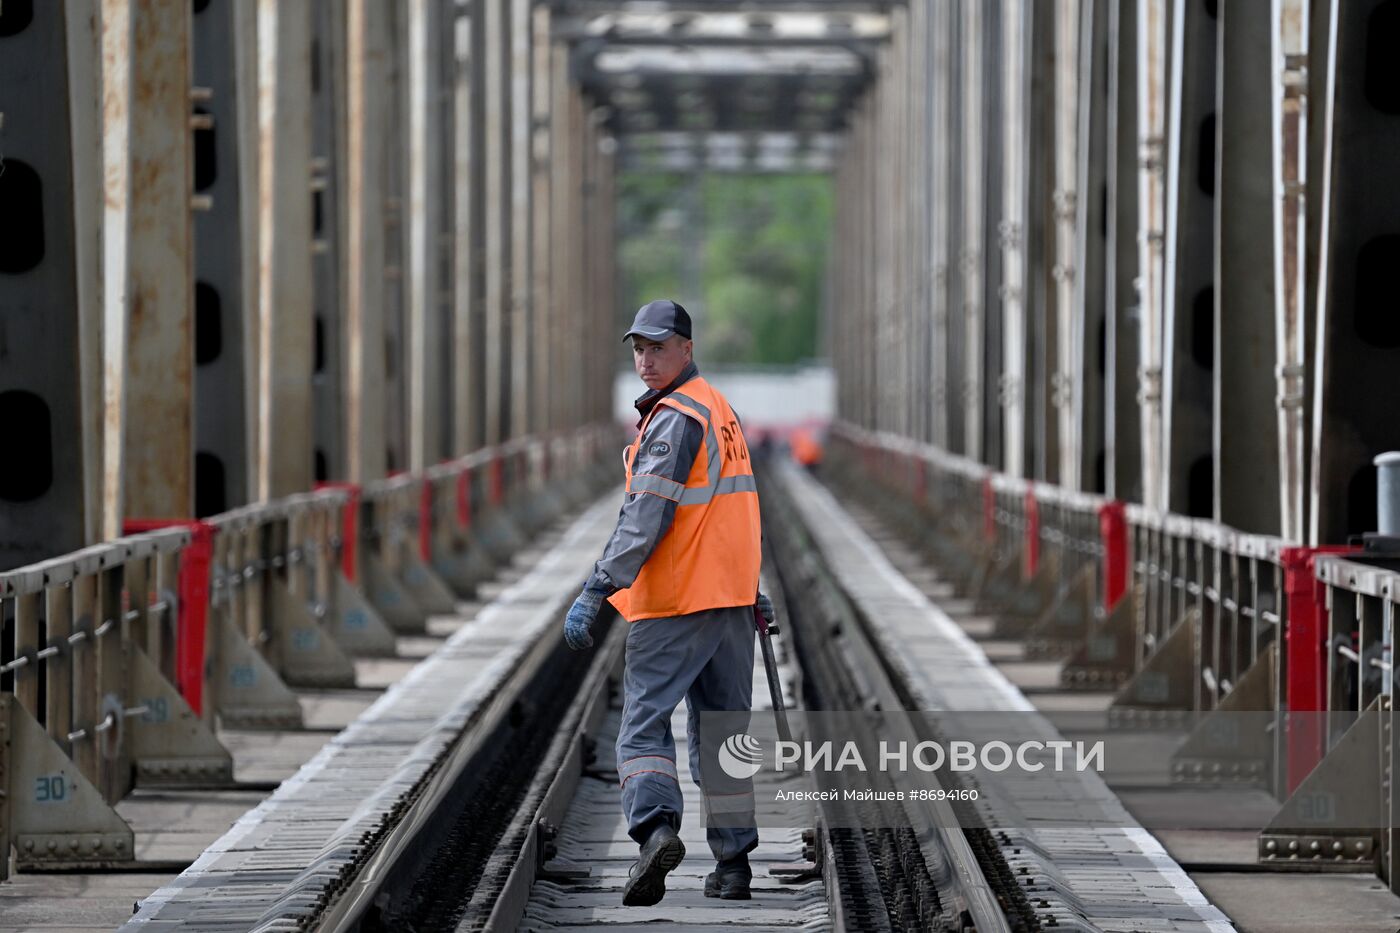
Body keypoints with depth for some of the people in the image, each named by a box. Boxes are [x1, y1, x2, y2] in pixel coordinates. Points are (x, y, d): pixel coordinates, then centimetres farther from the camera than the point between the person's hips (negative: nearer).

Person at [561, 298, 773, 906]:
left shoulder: (675, 418, -13)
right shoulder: (721, 409, 16)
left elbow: (645, 519, -21)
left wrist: (596, 592, -24)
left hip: (674, 603, -8)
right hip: (731, 594, 8)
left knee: (644, 722, -8)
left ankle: (655, 828, -28)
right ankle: (733, 863, 11)